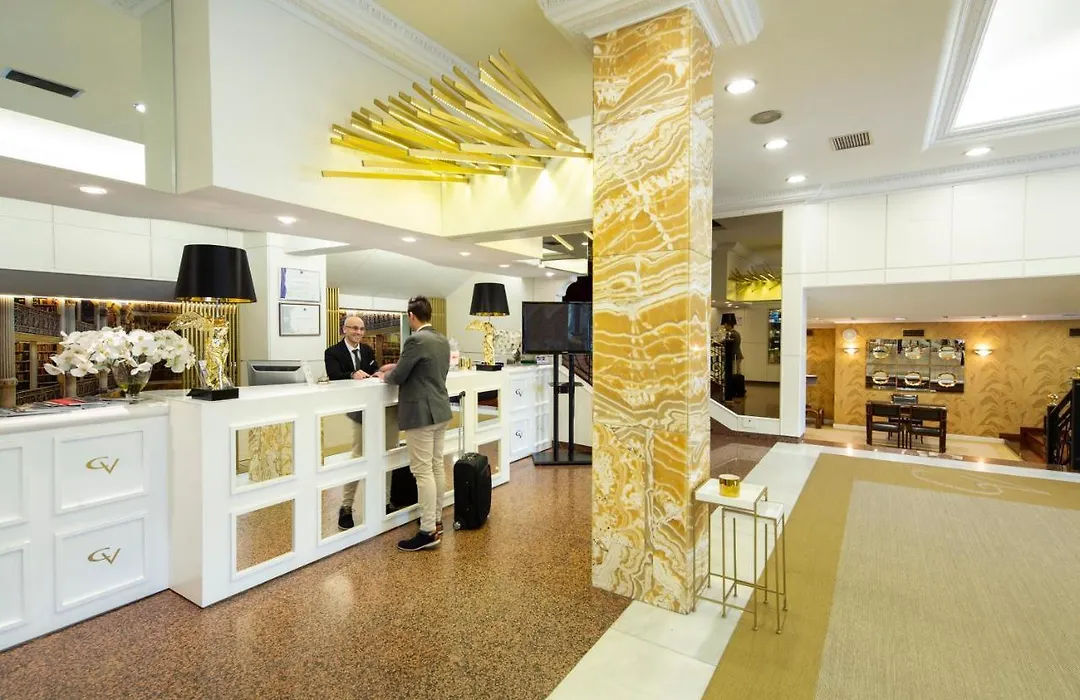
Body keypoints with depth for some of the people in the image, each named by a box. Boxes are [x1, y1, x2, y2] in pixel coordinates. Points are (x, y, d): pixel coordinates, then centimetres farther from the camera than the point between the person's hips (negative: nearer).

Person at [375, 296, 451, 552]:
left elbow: (398, 377, -13)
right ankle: (435, 521, 26)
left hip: (421, 413, -9)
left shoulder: (415, 340, -17)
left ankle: (428, 531, 2)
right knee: (436, 466, 15)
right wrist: (398, 366, 21)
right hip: (440, 410, 9)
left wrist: (385, 375, 10)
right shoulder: (443, 340, 10)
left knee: (422, 471, -4)